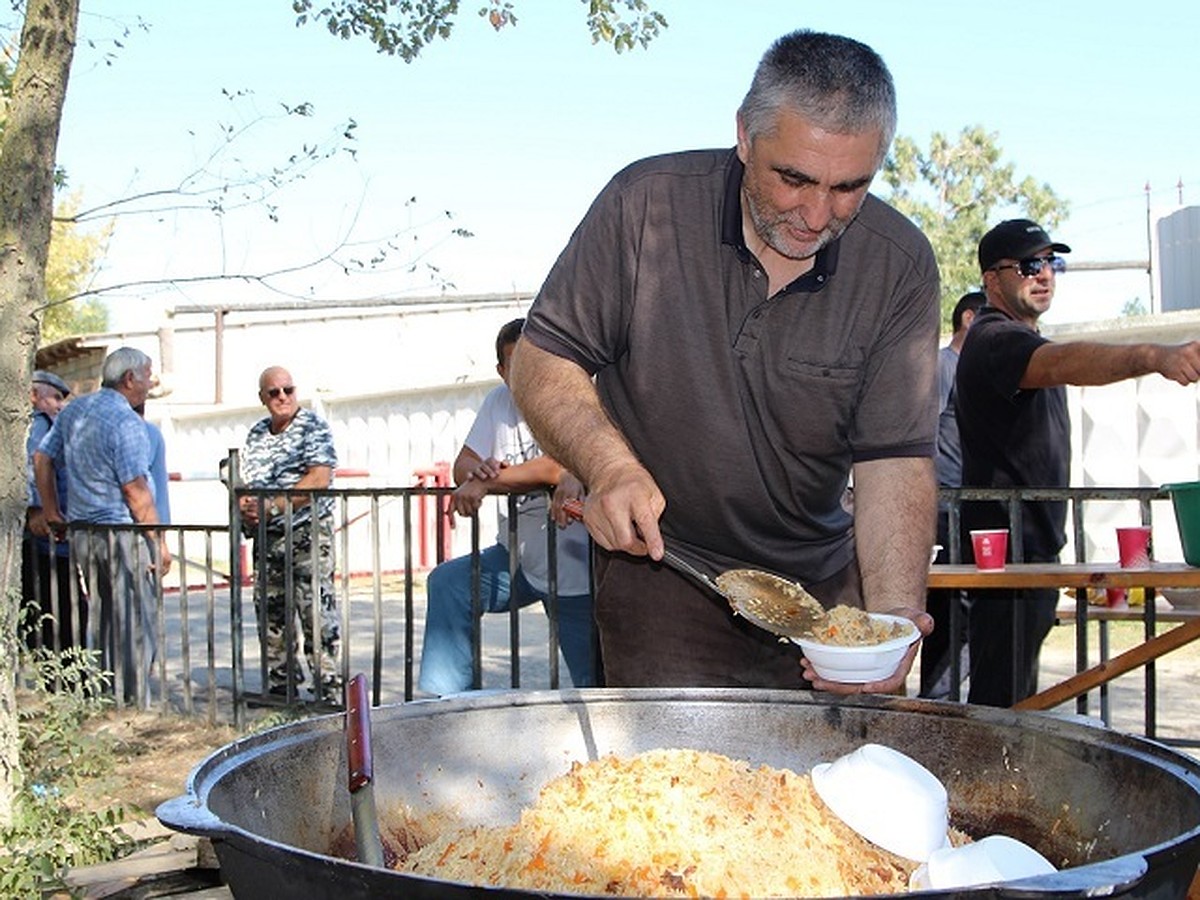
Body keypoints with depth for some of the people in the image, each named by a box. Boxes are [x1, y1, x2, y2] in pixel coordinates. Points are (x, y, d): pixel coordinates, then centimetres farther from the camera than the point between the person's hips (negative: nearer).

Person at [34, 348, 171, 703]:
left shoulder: (74, 410, 11)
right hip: (124, 532, -8)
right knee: (136, 627, -1)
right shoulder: (125, 421, -15)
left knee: (99, 622, 15)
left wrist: (51, 512, 22)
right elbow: (135, 490, -17)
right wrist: (159, 540, -12)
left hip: (81, 532, 8)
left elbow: (41, 458, 17)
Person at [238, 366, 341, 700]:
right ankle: (279, 686, 17)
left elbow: (319, 479, -13)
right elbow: (246, 485, 20)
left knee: (316, 610, -9)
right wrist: (245, 508, -4)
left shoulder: (313, 426, -1)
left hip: (308, 534, -6)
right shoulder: (256, 435, 17)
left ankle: (329, 687, -5)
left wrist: (273, 506, -17)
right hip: (267, 538, 6)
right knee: (269, 613, 7)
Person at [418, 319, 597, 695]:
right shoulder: (500, 400, 6)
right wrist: (477, 470, -19)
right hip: (517, 556, 6)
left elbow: (556, 469, -28)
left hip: (573, 568, -6)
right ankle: (440, 701, -6)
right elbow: (463, 466, 6)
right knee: (446, 583, -11)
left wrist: (484, 483, -22)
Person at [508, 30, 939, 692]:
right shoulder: (646, 205, -14)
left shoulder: (899, 265, -10)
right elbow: (542, 362, -7)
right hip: (661, 570, -2)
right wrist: (608, 464, -26)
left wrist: (893, 613, -29)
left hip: (824, 583, 2)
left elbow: (894, 459, -13)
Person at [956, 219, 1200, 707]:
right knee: (1001, 702, -13)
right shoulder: (994, 340, -16)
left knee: (1017, 696, 15)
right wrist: (1153, 356, -54)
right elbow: (1062, 363, -37)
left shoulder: (1021, 340, 20)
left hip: (1032, 544, 11)